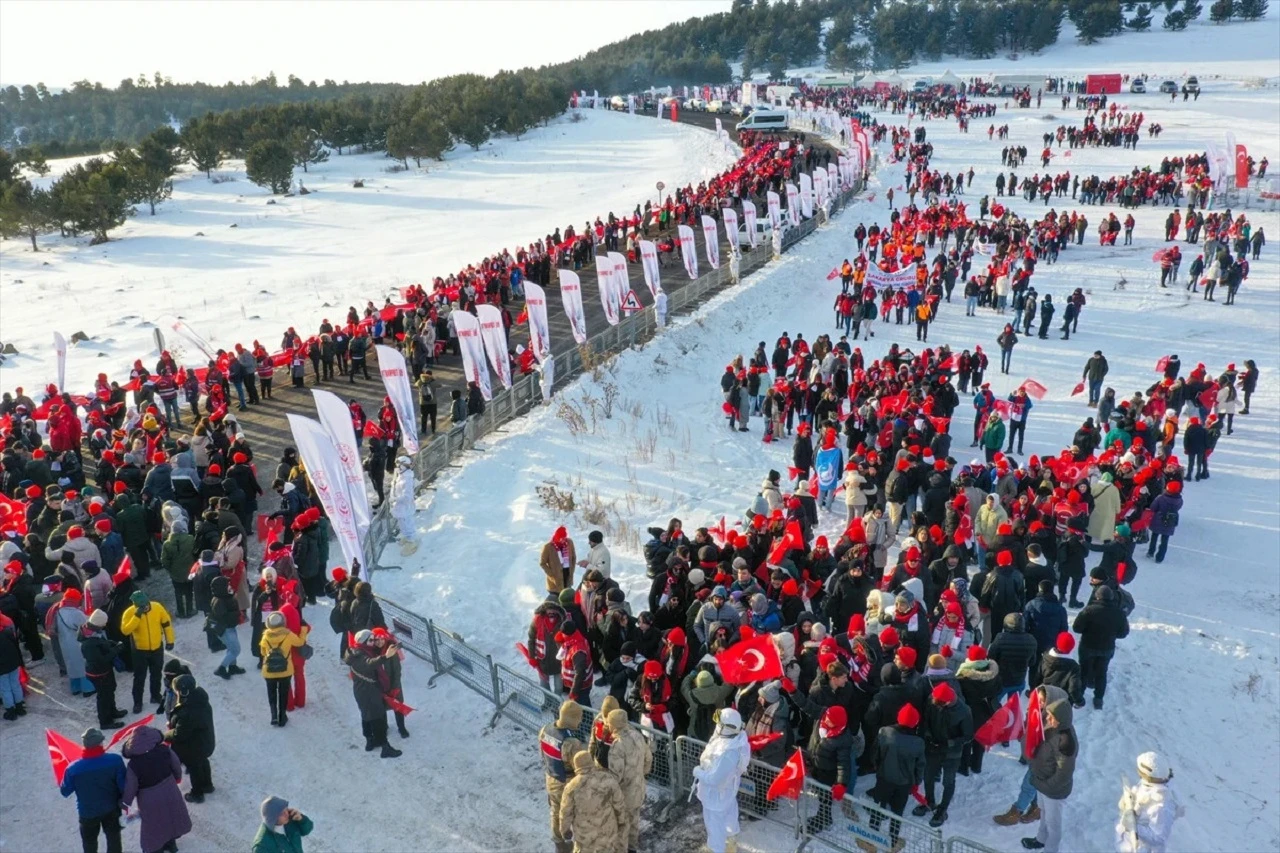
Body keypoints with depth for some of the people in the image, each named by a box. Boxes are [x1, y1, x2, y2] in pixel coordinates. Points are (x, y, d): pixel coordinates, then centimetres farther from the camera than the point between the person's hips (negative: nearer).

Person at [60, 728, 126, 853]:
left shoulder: (73, 768, -25)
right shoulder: (115, 760, -25)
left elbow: (65, 792, -8)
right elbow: (123, 785, -17)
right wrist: (123, 800, 2)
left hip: (87, 812, 0)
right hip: (111, 808, 0)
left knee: (89, 843, 25)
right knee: (113, 837, 24)